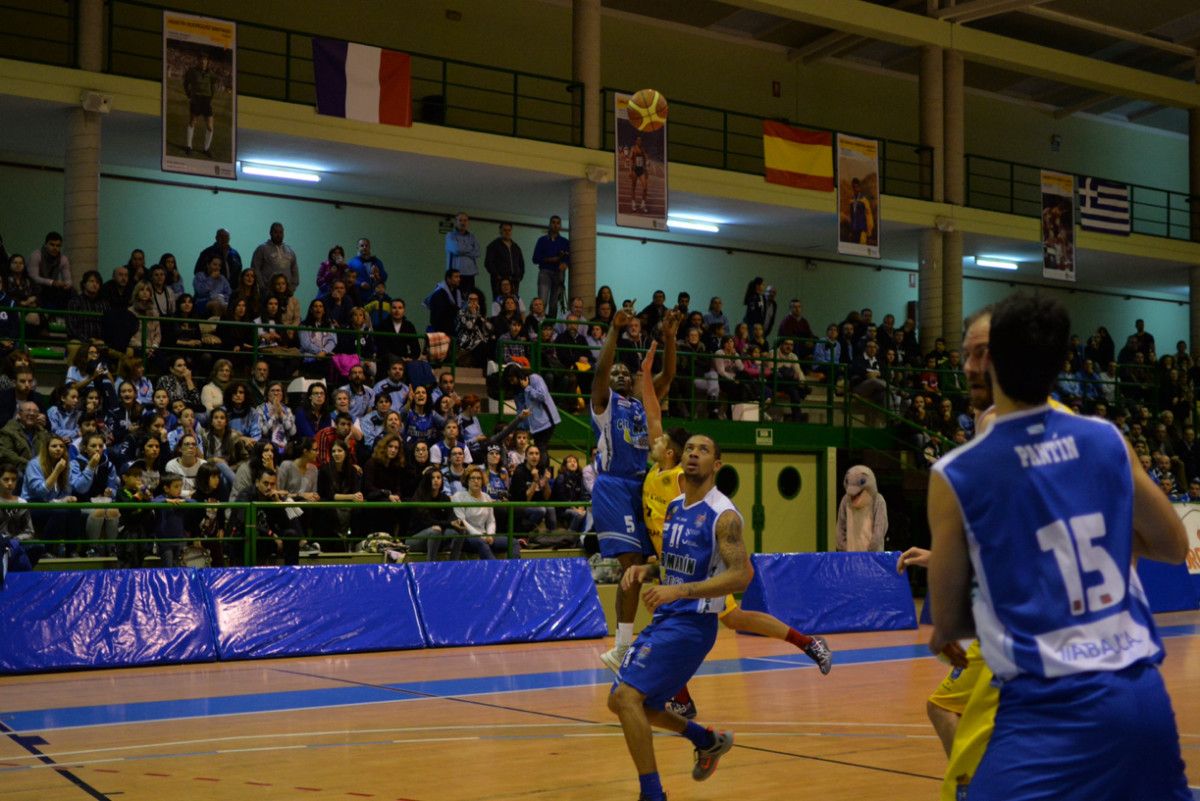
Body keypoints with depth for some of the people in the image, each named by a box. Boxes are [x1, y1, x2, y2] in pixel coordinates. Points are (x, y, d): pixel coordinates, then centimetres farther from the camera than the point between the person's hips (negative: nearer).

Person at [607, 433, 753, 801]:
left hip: (692, 623, -9)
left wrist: (679, 590, -30)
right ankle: (709, 741, 33)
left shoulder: (723, 515, -14)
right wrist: (645, 570, 2)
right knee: (622, 701, 14)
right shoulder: (674, 508, 11)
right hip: (663, 619, 9)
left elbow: (741, 576, -22)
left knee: (627, 697, -19)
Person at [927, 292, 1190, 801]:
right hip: (1143, 693, 5)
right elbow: (1174, 546, 19)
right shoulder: (1107, 440, 5)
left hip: (1051, 703, -5)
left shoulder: (955, 475, -5)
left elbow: (948, 626, 5)